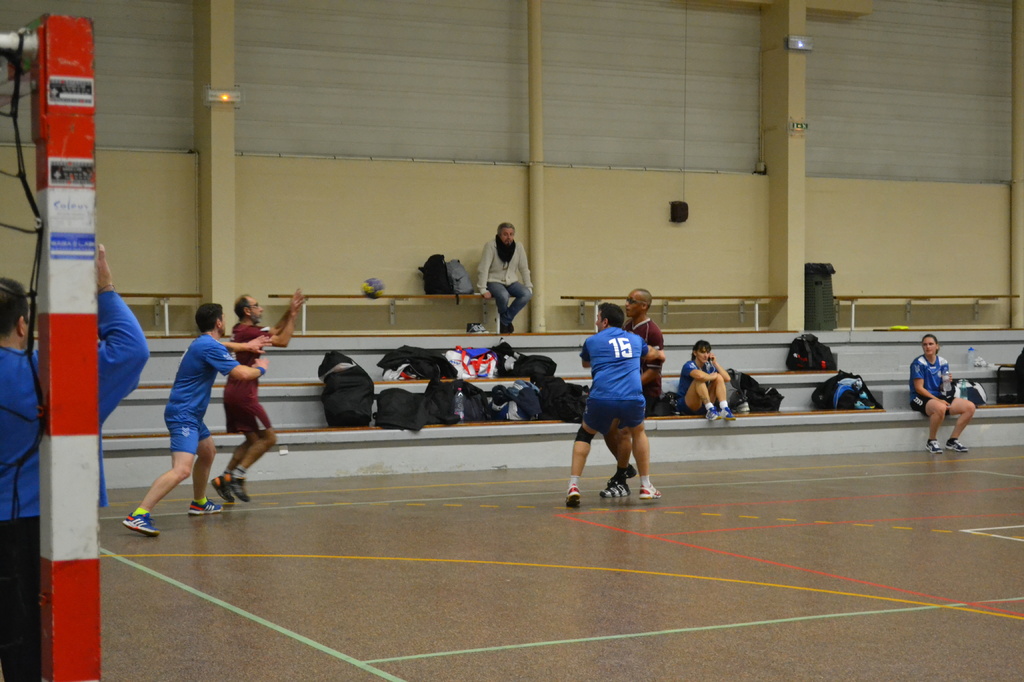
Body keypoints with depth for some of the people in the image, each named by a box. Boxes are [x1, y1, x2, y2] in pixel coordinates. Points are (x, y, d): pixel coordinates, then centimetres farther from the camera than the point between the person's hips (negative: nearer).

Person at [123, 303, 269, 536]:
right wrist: (260, 368, 1)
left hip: (190, 414, 11)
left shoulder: (202, 343, 14)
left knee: (208, 452, 32)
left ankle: (199, 503, 49)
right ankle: (138, 516, -33)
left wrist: (247, 346, 49)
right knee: (182, 469, -25)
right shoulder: (209, 347, -17)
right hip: (183, 415, -11)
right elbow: (242, 373, -19)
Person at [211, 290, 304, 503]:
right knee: (268, 438, -2)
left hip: (233, 394, 10)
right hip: (244, 395, -10)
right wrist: (292, 316, -4)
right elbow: (282, 341, -12)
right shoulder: (249, 331, -14)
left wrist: (289, 313, 14)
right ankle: (237, 475, -6)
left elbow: (275, 332, 23)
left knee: (252, 440, 15)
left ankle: (224, 479, 11)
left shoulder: (240, 330, 15)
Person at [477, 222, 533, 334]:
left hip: (511, 282, 5)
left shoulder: (518, 248, 0)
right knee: (503, 295, -37)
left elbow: (524, 269, 7)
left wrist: (529, 287, 1)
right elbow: (483, 269, -15)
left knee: (527, 294, -25)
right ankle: (507, 322, -6)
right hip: (494, 281, -5)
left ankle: (504, 321, -13)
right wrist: (483, 290, -21)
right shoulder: (490, 246, -13)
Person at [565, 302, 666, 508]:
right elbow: (651, 354, 44)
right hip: (632, 397, 2)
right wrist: (660, 354, 68)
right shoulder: (634, 339, 20)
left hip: (601, 398, -2)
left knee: (584, 434, 23)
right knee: (638, 433, 31)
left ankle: (573, 486, 8)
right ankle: (646, 487, 29)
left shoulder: (592, 341, 13)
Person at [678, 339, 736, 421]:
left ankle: (724, 409, -28)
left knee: (719, 377, -9)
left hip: (703, 406, 6)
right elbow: (699, 375, -36)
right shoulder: (689, 366, -11)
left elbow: (727, 378, -5)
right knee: (700, 380, -29)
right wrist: (712, 376, -16)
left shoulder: (709, 366, 7)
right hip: (687, 407, -6)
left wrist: (715, 363, -6)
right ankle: (710, 410, -39)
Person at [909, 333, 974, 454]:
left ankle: (952, 440, 0)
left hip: (940, 397, 7)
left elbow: (942, 388, 13)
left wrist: (948, 382, -11)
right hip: (921, 399, -7)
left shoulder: (943, 362, 9)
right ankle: (931, 442, -19)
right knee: (940, 408, -40)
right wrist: (937, 400, -18)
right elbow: (919, 388, -13)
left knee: (970, 407, -11)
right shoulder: (919, 363, -8)